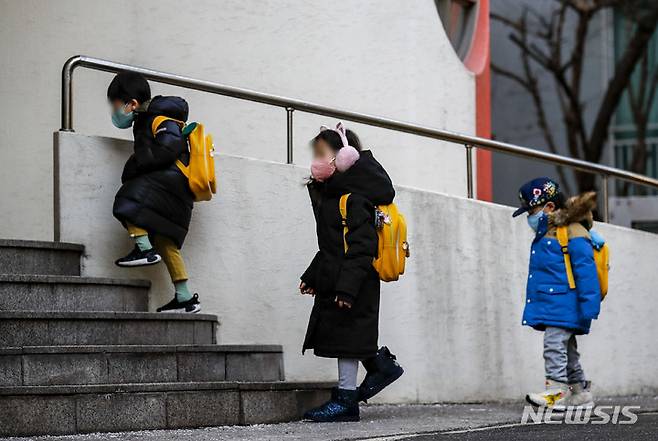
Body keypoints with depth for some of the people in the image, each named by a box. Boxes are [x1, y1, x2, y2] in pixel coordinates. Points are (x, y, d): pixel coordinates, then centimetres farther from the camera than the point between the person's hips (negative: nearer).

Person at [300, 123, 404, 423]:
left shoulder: (353, 200, -17)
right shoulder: (329, 196, 13)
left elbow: (362, 248, -23)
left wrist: (347, 285, -28)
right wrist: (312, 276, 22)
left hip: (354, 283, -9)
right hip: (333, 282, 9)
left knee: (346, 335, -4)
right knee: (345, 336, 15)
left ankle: (346, 398, 3)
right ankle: (381, 365, 30)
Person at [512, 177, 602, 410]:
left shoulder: (574, 234, -13)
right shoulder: (545, 235, 16)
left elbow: (586, 272, -17)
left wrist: (588, 308, -21)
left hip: (564, 305, -10)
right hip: (550, 305, 10)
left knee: (554, 345, -16)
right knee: (567, 349, 13)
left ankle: (556, 392, -19)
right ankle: (581, 393, 20)